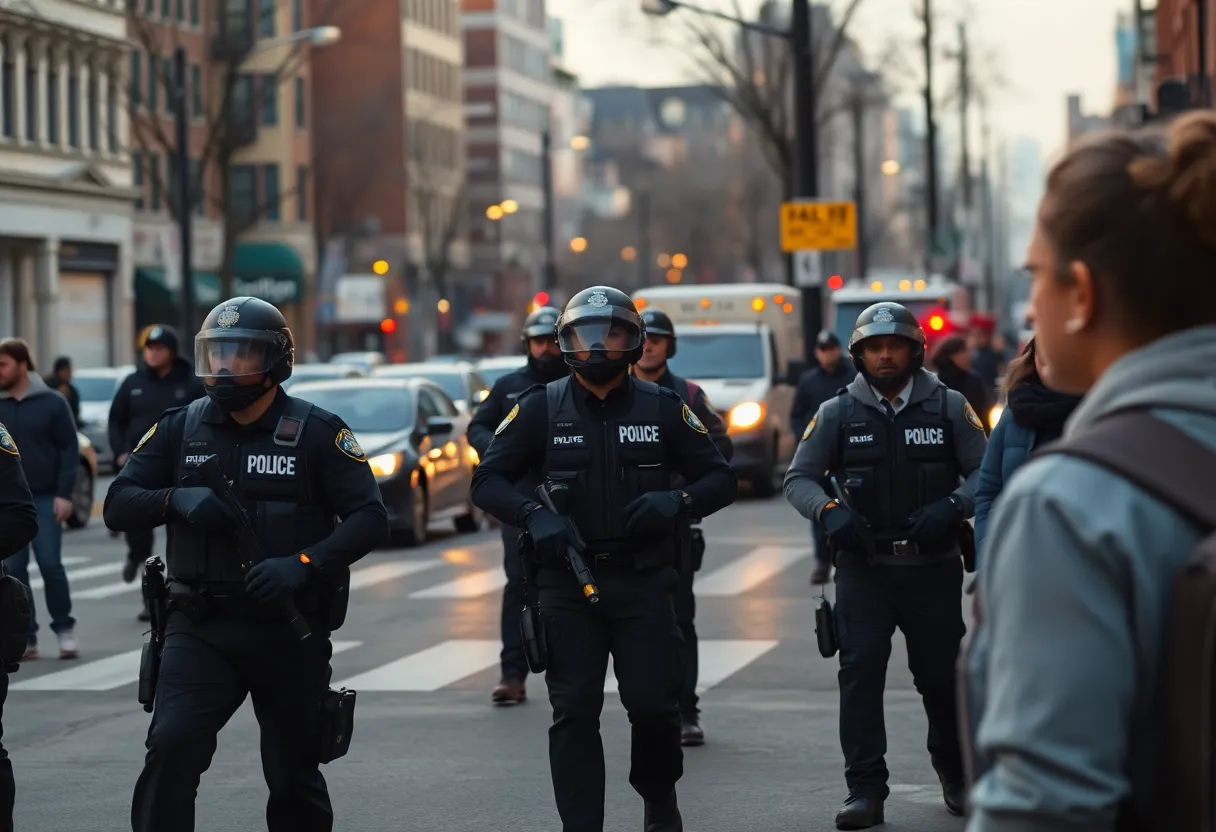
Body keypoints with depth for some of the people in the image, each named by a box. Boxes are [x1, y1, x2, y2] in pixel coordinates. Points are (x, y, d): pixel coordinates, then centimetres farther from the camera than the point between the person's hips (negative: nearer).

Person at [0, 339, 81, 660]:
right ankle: (26, 638, 8)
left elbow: (69, 449, -2)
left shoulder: (52, 402, -2)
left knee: (50, 564, -6)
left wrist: (64, 494, -9)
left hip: (45, 498, -3)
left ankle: (64, 629, 9)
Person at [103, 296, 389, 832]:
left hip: (289, 632, -1)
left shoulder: (317, 432, -3)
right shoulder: (181, 428, 6)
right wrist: (177, 498, -16)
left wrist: (305, 564, -23)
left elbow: (369, 518, -7)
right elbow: (118, 505, 4)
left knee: (294, 774, 11)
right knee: (171, 747, -19)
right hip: (200, 629, 1)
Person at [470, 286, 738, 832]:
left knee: (653, 701, -3)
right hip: (567, 585, 0)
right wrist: (533, 515, -15)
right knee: (574, 713, -2)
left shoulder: (663, 407, 4)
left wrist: (678, 501, -14)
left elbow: (721, 480, 6)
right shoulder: (541, 408, 4)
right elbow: (487, 481, 4)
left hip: (643, 582, 0)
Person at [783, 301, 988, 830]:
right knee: (860, 674, -7)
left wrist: (953, 507, -17)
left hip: (934, 567, 0)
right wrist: (829, 509, -15)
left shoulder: (948, 407, 3)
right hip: (864, 568, 0)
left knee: (942, 675, 6)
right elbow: (798, 479, 5)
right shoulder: (838, 414, 4)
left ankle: (956, 776, 27)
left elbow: (985, 472, 2)